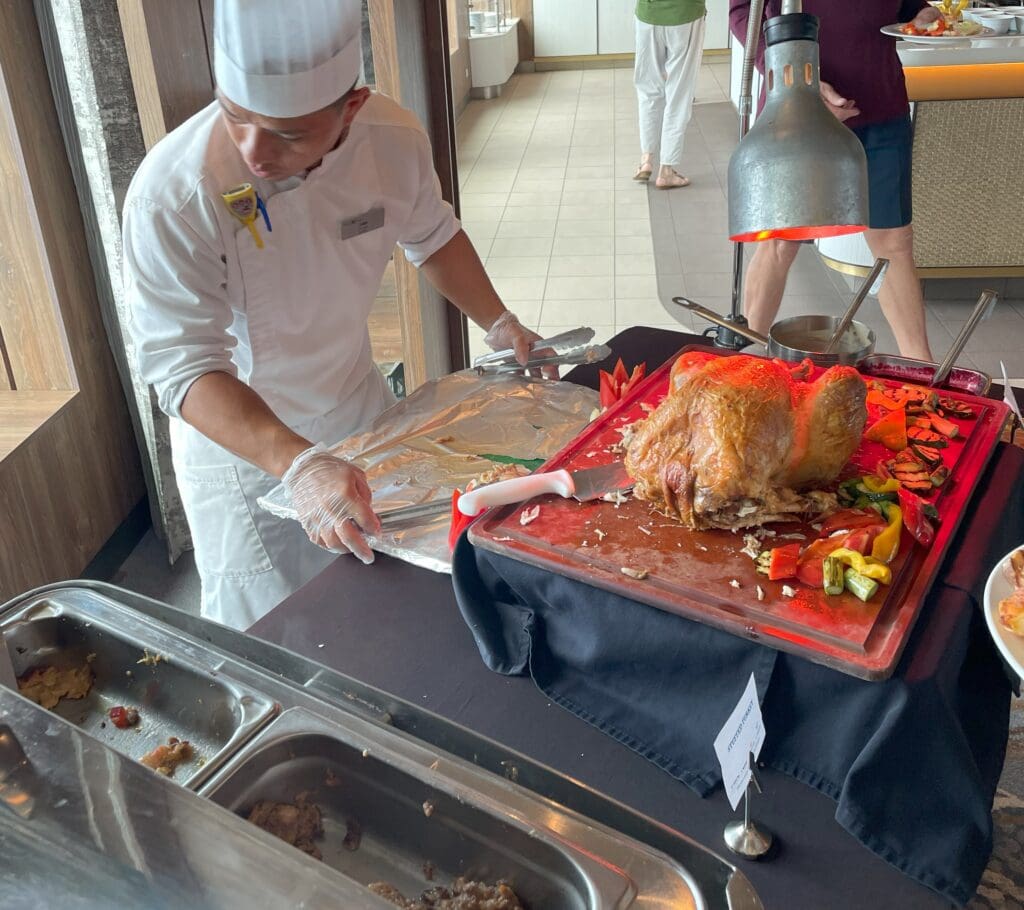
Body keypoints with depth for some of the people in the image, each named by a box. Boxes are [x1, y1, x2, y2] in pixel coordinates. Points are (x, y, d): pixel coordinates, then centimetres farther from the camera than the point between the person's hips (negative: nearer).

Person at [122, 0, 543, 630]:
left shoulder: (395, 139, -18)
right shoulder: (173, 194, -31)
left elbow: (430, 236, 4)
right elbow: (183, 366, -30)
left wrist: (498, 323, -5)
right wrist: (298, 464, -44)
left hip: (360, 408, 5)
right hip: (240, 444, -4)